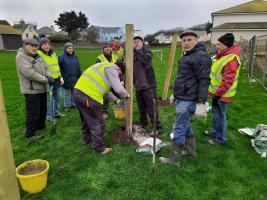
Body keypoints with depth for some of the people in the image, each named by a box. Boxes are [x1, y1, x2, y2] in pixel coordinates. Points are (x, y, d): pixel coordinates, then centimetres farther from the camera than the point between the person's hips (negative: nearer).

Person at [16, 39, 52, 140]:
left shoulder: (37, 56, 11)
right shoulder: (21, 56, -14)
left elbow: (45, 68, 13)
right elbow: (29, 73, -25)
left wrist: (49, 76, -9)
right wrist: (46, 80, -20)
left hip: (42, 88, 8)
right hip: (31, 90, -8)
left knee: (43, 109, 19)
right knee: (33, 112, -2)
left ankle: (40, 126, 39)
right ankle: (30, 133, 14)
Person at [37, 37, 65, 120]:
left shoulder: (53, 54, 13)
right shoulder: (38, 55, -10)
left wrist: (61, 77, 16)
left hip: (57, 80, 7)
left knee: (58, 97, 16)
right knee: (49, 99, 1)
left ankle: (57, 112, 33)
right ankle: (49, 116, 16)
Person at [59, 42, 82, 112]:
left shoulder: (75, 57, 9)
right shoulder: (61, 57, -5)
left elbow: (78, 68, 13)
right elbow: (59, 69, -6)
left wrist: (80, 76, 12)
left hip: (74, 79, 4)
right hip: (66, 79, -4)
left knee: (74, 92, 14)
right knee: (67, 93, 5)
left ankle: (73, 103, 28)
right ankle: (67, 106, 17)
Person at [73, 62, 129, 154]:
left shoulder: (105, 67, 24)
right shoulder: (111, 69, -6)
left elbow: (105, 89, 28)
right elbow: (119, 89, -13)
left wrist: (117, 100, 26)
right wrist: (126, 95, 8)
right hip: (88, 97, -10)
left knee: (86, 118, 29)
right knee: (98, 124, 3)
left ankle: (87, 138, 48)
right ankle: (99, 148, 17)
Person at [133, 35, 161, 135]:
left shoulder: (147, 52, -3)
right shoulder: (132, 54, 11)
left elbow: (146, 60, -27)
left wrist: (137, 51, -23)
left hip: (149, 85, -5)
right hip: (138, 86, 6)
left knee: (151, 108, -3)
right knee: (141, 108, 17)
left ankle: (157, 127, 9)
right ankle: (143, 124, 34)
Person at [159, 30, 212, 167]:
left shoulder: (201, 56, -15)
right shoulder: (186, 56, 16)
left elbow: (204, 81, -21)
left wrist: (201, 103, -24)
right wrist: (175, 93, 27)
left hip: (188, 101, -10)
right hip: (181, 98, 10)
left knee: (178, 129, -3)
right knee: (185, 126, 21)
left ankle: (174, 159, 11)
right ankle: (191, 150, 38)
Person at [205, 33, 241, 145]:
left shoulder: (231, 59, -24)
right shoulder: (223, 55, 8)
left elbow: (227, 82, -27)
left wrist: (217, 95, -24)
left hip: (221, 94, -10)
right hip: (217, 92, 10)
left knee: (219, 116, 3)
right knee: (215, 113, 22)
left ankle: (221, 138, 20)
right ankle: (214, 132, 39)